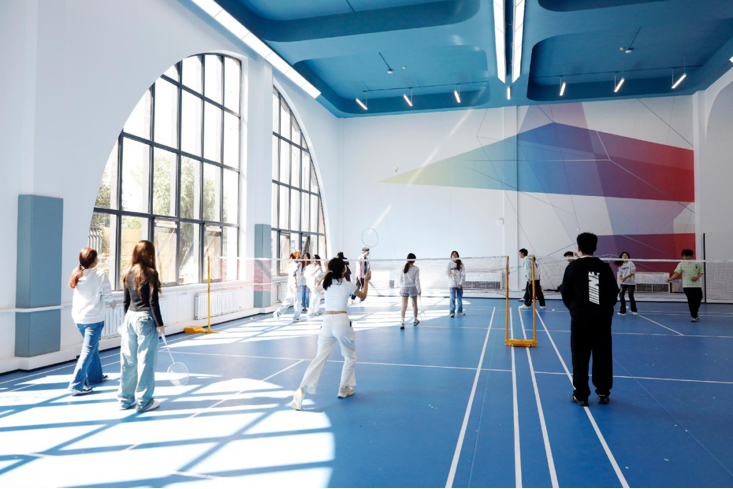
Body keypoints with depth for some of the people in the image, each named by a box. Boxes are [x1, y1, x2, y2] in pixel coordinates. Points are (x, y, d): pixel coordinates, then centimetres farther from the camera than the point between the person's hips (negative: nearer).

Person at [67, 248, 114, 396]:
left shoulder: (77, 274, 0)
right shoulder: (101, 275, -15)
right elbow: (108, 298, -11)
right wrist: (110, 302, 10)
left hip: (79, 317, 7)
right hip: (94, 318, -7)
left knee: (93, 346, 24)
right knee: (88, 351, -2)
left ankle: (95, 376, 38)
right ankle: (76, 385, -4)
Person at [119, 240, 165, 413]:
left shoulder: (128, 274, 7)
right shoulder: (151, 273, -10)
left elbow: (126, 301, 12)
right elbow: (153, 302, -12)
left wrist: (127, 320, 21)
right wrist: (159, 324, -6)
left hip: (130, 317, 6)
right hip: (146, 319, -6)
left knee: (129, 360, 12)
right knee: (146, 361, 2)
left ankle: (125, 399, 22)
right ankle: (144, 401, 10)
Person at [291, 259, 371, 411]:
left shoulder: (326, 283, 6)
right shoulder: (348, 285, -2)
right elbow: (363, 296, 18)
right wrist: (366, 280, 30)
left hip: (327, 322, 3)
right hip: (342, 321, -3)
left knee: (319, 358, 1)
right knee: (350, 356, 20)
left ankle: (302, 390, -14)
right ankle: (344, 389, 25)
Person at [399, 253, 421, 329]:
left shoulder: (403, 268, 1)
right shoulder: (416, 268, -7)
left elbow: (401, 279, 6)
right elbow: (417, 280, -8)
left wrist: (401, 288, 17)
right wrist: (419, 290, -2)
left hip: (404, 288, 1)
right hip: (413, 288, -1)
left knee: (404, 305, -2)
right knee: (414, 304, 17)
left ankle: (402, 322, -14)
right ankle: (415, 321, 32)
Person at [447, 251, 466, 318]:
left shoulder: (460, 264, 3)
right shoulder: (450, 263, -1)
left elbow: (463, 274, -1)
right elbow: (448, 273, -2)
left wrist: (461, 283, -8)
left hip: (459, 284, 3)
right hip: (453, 284, -3)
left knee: (460, 298, 11)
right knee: (453, 298, -4)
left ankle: (460, 311, 23)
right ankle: (452, 312, 0)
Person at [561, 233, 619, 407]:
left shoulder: (573, 267, -3)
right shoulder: (604, 267, -1)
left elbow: (565, 294, 1)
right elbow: (614, 293, 3)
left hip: (580, 318, -2)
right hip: (602, 319, 2)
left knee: (580, 358, 4)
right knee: (603, 356, 11)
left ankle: (581, 395, 7)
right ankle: (603, 392, 20)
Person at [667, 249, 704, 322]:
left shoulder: (697, 263, 4)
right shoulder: (681, 264, -2)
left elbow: (701, 272, 9)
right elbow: (677, 273, -12)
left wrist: (697, 277, -12)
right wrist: (670, 279, -30)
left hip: (697, 285, 2)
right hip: (687, 286, -2)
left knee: (698, 300, 5)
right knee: (691, 301, -7)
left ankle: (695, 313, 29)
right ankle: (694, 316, 1)